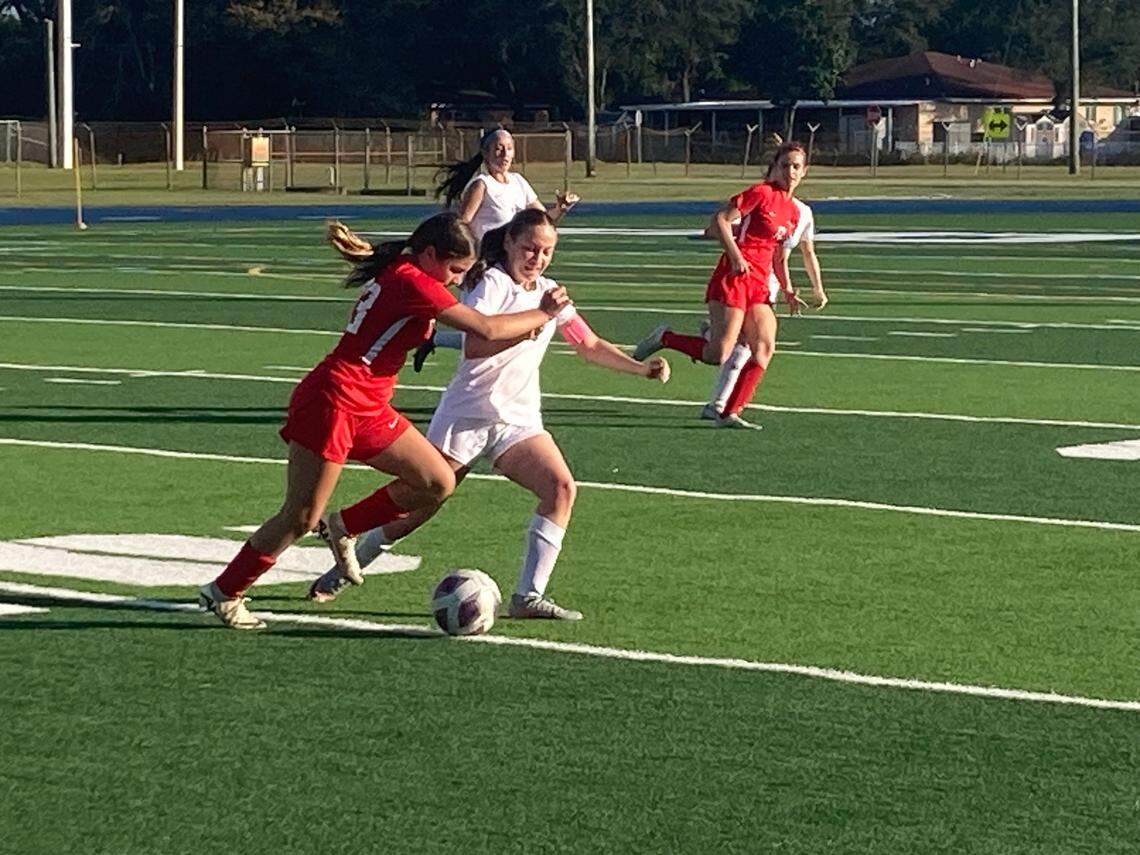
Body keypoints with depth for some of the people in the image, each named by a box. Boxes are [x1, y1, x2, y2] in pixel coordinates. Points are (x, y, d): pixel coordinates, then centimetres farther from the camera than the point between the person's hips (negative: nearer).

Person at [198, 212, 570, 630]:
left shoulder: (396, 271, 12)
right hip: (334, 402, -10)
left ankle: (343, 527, 19)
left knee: (438, 483, 4)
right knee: (301, 518, -5)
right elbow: (488, 329, -17)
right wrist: (543, 313, -5)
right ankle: (223, 593, 9)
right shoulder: (413, 282, -16)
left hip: (369, 409, 10)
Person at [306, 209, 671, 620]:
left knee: (561, 487, -19)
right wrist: (531, 325, -36)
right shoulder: (492, 283, -11)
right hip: (466, 415, -6)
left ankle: (529, 596, -20)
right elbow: (473, 346, -26)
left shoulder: (548, 293, 10)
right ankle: (343, 570, 21)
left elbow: (590, 346, 20)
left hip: (519, 421, 6)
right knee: (417, 506, -1)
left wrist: (640, 367, 7)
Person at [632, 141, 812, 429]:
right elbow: (720, 220, -12)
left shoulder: (793, 211, 16)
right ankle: (664, 338, 10)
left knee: (764, 347, -7)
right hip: (734, 277, -8)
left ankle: (730, 413, -4)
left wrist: (787, 291, 16)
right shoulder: (762, 193, -8)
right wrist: (736, 257, -19)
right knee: (718, 355, -13)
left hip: (759, 286, 8)